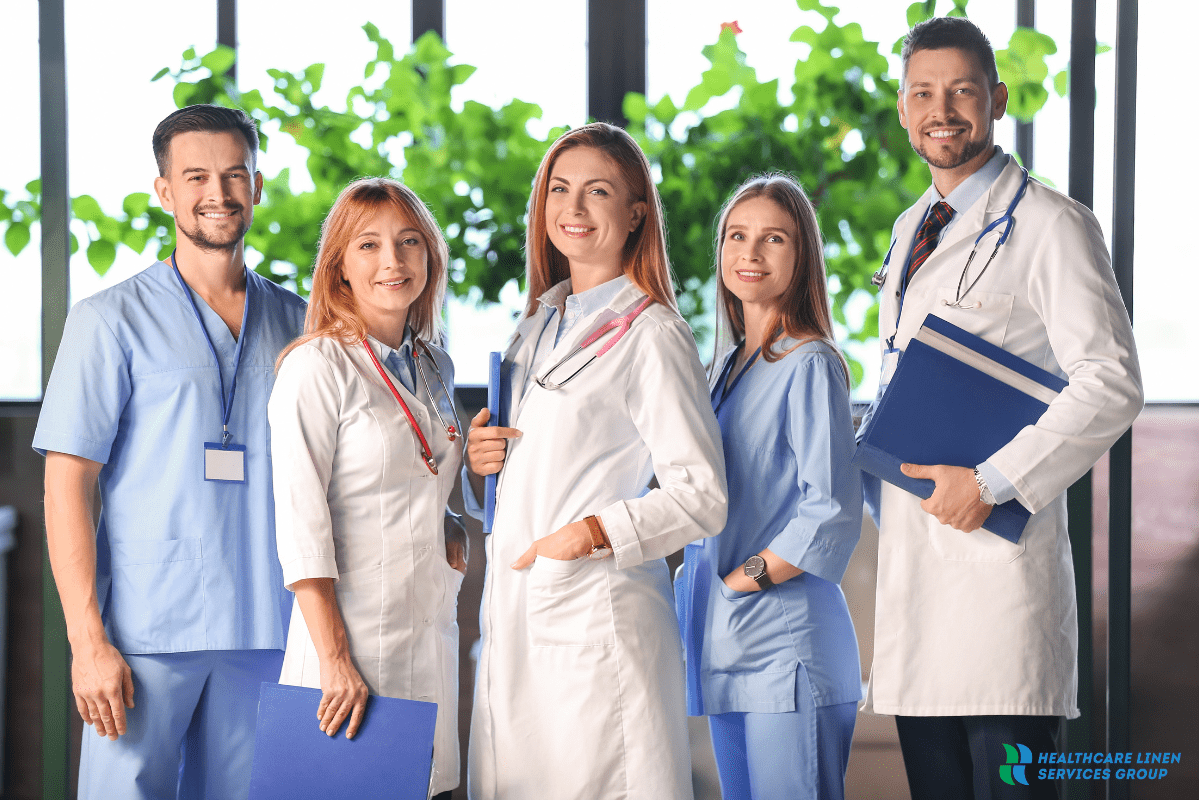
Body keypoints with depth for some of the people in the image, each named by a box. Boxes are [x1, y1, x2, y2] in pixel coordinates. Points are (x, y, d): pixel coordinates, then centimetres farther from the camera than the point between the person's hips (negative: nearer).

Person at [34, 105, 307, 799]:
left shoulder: (298, 324, 12)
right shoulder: (112, 320, 1)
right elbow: (67, 486, -4)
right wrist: (89, 641, -12)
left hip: (265, 636, 3)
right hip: (147, 633, -3)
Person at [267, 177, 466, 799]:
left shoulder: (434, 368, 13)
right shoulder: (317, 366, -8)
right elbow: (300, 525, -14)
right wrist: (336, 663, -20)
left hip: (432, 637, 7)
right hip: (348, 635, -6)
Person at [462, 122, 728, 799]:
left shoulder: (651, 336, -7)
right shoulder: (536, 327, 16)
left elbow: (702, 497, -12)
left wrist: (596, 532, -22)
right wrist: (480, 464, 5)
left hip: (600, 615, -7)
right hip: (514, 613, 7)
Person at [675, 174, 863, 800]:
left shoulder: (809, 365, -9)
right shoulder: (726, 365, 16)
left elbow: (833, 512, -15)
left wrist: (746, 578, -12)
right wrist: (700, 579, 10)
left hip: (785, 642, -8)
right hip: (721, 643, 8)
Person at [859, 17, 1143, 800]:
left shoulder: (1050, 225, -4)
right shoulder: (910, 231, 21)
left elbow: (1112, 384, -13)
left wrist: (993, 481, -17)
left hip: (1000, 552, -7)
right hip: (912, 556, 7)